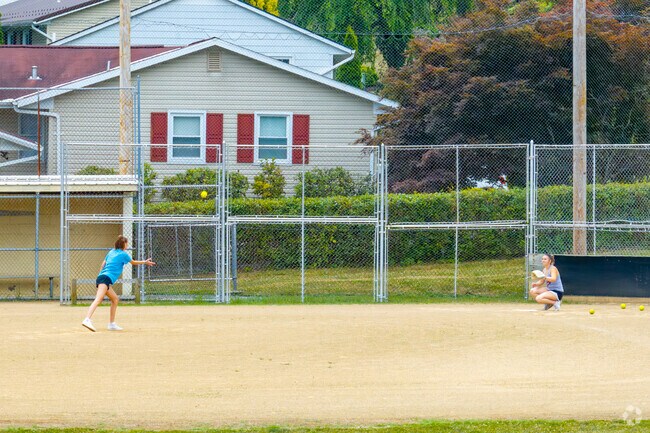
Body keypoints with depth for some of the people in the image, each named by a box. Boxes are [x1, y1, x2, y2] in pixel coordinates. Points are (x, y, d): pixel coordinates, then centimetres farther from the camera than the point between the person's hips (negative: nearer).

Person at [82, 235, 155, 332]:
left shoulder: (111, 252, 23)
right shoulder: (123, 254, 2)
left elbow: (103, 264, 22)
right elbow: (133, 262, 18)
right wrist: (145, 262, 34)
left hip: (101, 277, 9)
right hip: (106, 278, -9)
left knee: (115, 299, 21)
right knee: (98, 299, -26)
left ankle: (112, 324, 21)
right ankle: (87, 319, -46)